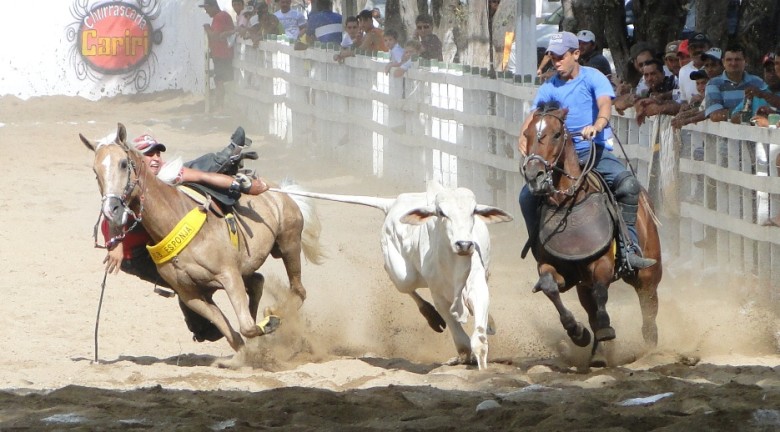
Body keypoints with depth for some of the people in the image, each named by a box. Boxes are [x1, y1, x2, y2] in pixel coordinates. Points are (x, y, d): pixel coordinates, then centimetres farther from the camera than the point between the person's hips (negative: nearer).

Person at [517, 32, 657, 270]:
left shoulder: (593, 78, -3)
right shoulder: (550, 87, 9)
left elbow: (605, 104, -21)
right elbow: (533, 115, -1)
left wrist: (597, 126, -44)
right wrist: (524, 136, -25)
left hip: (595, 151, -4)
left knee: (628, 184, -31)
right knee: (528, 196, -13)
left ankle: (629, 246, -26)